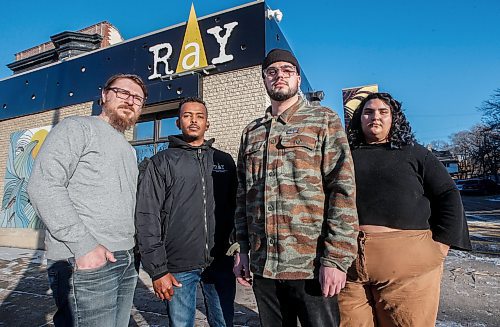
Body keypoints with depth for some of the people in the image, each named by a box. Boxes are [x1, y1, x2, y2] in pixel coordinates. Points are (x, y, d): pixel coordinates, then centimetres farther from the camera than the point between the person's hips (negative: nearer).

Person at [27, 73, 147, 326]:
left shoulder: (128, 150, 20)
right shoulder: (77, 128, -2)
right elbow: (43, 184, -15)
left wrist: (130, 252, 14)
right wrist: (83, 244, -19)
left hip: (125, 263, 8)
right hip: (84, 263, -7)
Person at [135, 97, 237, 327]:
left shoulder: (224, 160, 8)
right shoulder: (162, 162, 1)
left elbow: (235, 210, 9)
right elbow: (147, 217, -4)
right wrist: (157, 269, -8)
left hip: (221, 265, 2)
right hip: (178, 268, -2)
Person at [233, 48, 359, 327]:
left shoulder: (324, 120, 0)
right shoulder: (251, 132, 12)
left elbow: (343, 190, -8)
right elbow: (243, 195, 12)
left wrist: (335, 258, -14)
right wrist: (243, 249, 9)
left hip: (311, 265, -4)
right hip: (263, 266, 4)